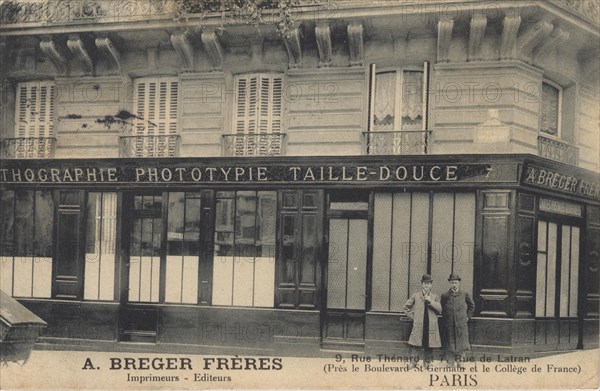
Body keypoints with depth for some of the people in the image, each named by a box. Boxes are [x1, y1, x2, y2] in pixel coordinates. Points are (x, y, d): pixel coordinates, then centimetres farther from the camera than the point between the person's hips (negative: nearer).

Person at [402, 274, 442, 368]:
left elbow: (439, 309, -3)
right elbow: (406, 307, 15)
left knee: (429, 346, 5)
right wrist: (413, 316, 5)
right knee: (415, 345, -5)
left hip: (431, 326, 1)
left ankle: (427, 363, 16)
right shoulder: (415, 296, 8)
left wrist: (430, 301, -13)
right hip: (418, 325, -1)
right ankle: (413, 362, 1)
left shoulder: (435, 297, 11)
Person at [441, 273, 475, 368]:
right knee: (449, 346, 3)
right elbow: (442, 310, 13)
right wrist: (444, 320, 7)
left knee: (461, 346, 1)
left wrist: (468, 317, 11)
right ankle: (450, 364, 9)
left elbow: (472, 306, 17)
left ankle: (460, 361, 9)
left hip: (461, 325, 0)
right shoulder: (445, 295, 1)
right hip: (449, 326, 0)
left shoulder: (464, 295, 2)